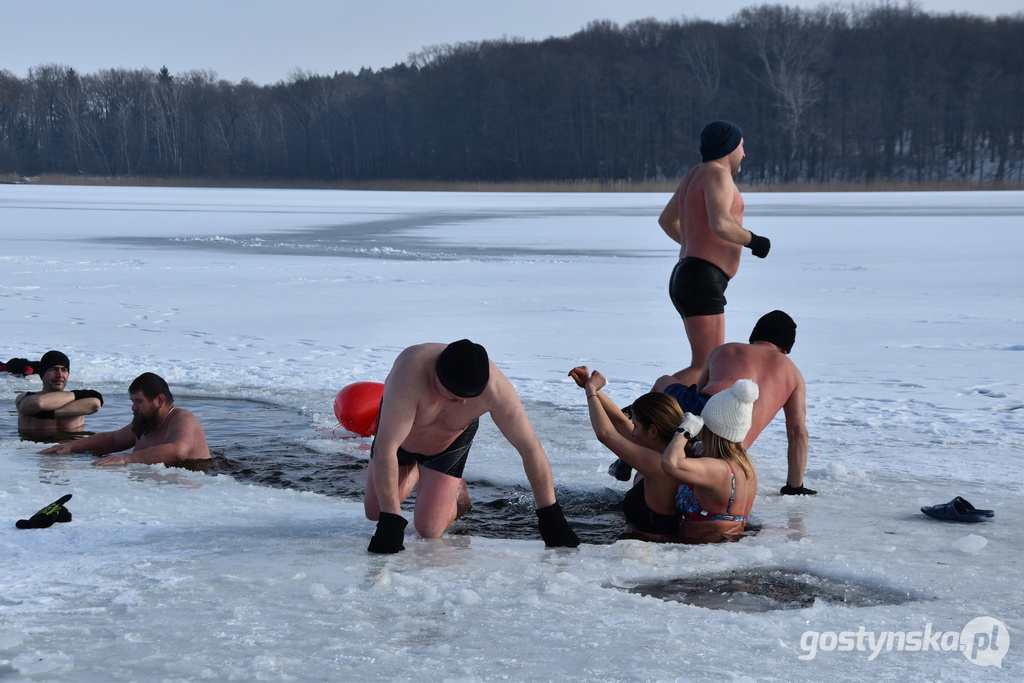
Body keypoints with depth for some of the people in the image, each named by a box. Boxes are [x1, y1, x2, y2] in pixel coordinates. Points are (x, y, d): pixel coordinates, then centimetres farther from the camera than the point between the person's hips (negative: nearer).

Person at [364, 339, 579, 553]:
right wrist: (390, 521, -47)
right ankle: (415, 473, 38)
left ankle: (455, 491, 26)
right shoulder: (411, 373, -46)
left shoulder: (496, 387, -38)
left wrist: (550, 515, -24)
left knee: (429, 530, -8)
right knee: (374, 511, 9)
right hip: (400, 430, 0)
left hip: (452, 440, 0)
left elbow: (530, 447, -28)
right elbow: (385, 448, -45)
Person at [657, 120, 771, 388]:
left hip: (684, 277, 10)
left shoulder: (695, 174, 18)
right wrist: (754, 241, -9)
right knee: (705, 369, -15)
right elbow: (720, 224, -25)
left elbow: (666, 220, 30)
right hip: (703, 281, -10)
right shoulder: (717, 174, -9)